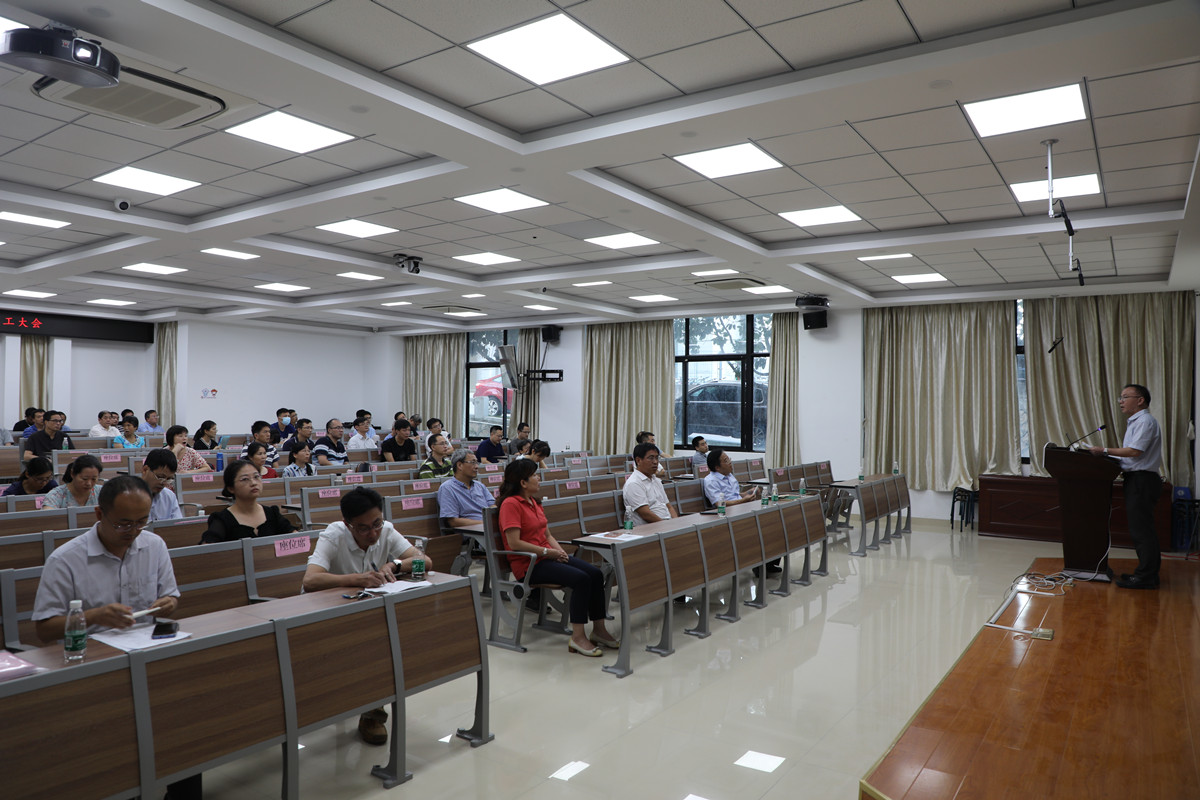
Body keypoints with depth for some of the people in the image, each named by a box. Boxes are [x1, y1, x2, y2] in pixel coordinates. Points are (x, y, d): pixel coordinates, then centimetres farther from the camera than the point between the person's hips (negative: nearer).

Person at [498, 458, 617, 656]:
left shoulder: (533, 502, 16)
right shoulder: (510, 504, -13)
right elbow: (514, 543, -20)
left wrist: (559, 550, -1)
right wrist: (547, 552, -16)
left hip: (547, 556, 9)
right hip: (528, 565, -9)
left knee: (595, 573, -11)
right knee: (581, 579, -26)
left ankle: (599, 629, -1)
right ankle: (577, 638, -19)